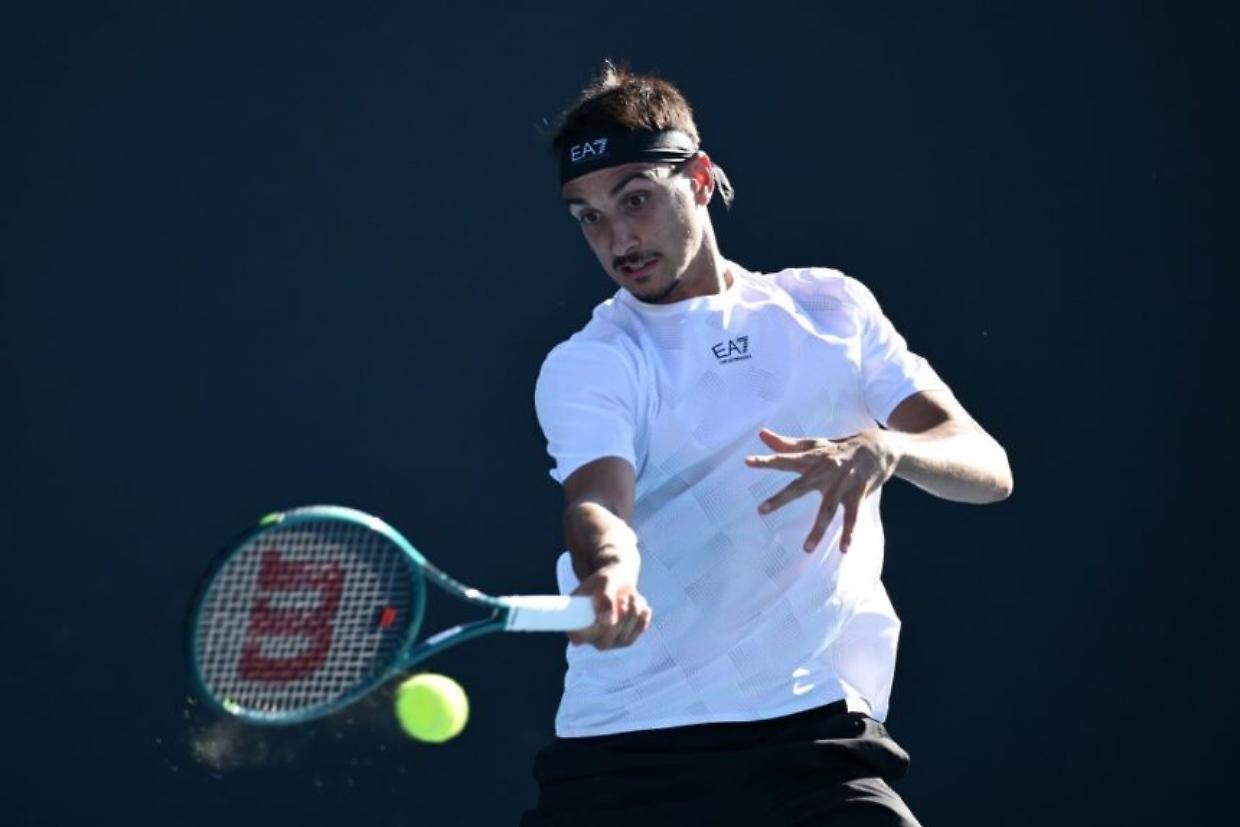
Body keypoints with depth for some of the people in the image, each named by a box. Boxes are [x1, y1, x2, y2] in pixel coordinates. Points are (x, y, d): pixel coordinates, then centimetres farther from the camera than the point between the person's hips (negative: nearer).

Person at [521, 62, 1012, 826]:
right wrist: (610, 573, -41)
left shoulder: (829, 307, 11)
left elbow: (988, 468, 3)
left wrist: (884, 448, -20)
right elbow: (597, 503, -16)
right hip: (622, 747, -1)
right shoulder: (585, 367, 4)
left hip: (812, 726, 1)